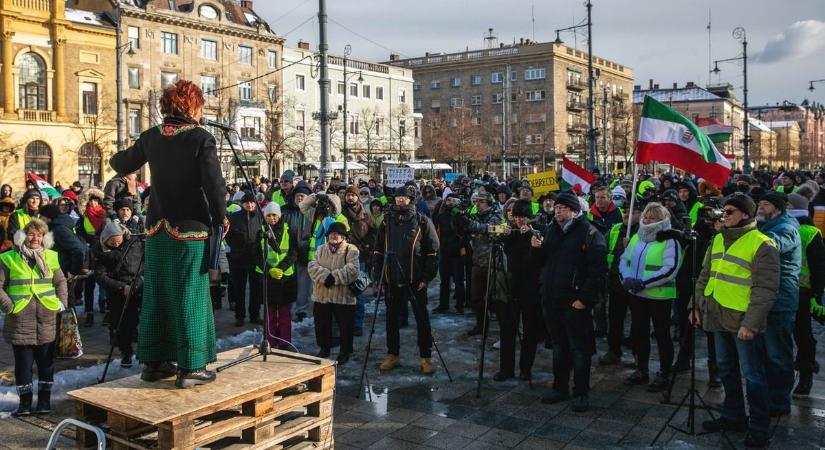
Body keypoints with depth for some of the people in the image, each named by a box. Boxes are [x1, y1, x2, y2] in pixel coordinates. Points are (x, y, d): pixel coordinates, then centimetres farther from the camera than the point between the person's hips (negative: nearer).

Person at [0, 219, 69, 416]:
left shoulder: (50, 257, 7)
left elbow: (60, 281, 16)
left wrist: (62, 302, 6)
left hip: (47, 320, 2)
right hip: (20, 321, -2)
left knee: (46, 361, 8)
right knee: (23, 362, 5)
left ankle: (44, 400, 19)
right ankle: (25, 402, 17)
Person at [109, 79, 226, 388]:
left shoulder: (151, 137, 7)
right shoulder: (201, 138, -10)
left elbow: (122, 165, 22)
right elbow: (215, 184, -15)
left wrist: (116, 159, 45)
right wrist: (221, 218, -1)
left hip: (157, 227, 6)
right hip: (190, 228, -6)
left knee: (156, 294, 13)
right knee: (190, 296, -1)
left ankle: (154, 362, 22)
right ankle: (190, 367, 3)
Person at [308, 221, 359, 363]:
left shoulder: (351, 250, -4)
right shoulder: (321, 249, 11)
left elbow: (352, 271, -17)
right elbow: (312, 266, -3)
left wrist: (334, 277, -20)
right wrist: (325, 275, -19)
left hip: (343, 297, -4)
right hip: (321, 296, 4)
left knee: (345, 326, 5)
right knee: (321, 324, 15)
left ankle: (345, 351, 21)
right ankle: (324, 348, 34)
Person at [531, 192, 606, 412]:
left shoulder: (590, 233, -10)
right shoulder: (551, 230, 12)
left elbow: (598, 270, -15)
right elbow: (540, 262, 18)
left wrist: (584, 299, -19)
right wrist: (536, 248, -3)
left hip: (575, 302, -6)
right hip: (551, 299, 7)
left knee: (579, 349, 3)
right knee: (558, 346, 17)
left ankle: (581, 392, 14)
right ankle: (559, 387, 29)